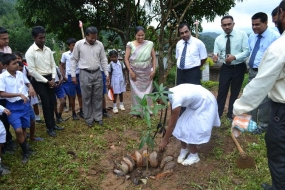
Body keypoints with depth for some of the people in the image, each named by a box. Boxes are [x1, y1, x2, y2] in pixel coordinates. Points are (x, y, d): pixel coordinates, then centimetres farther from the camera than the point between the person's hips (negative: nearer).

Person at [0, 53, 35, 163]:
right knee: (18, 130, -12)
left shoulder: (20, 74, 3)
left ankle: (24, 148, 30)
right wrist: (19, 94, -23)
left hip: (25, 104, 5)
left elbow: (27, 83, 21)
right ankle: (26, 152, 8)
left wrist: (31, 88, -3)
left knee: (24, 128, 13)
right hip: (13, 107, -5)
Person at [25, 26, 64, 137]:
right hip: (39, 81, -5)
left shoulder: (48, 50, 5)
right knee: (46, 104, -2)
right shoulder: (30, 52, -13)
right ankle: (49, 128, 12)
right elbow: (32, 71, -15)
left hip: (50, 79, 6)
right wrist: (47, 81, -14)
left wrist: (53, 79, -4)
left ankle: (53, 124, 27)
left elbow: (53, 65, 9)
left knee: (52, 103, 11)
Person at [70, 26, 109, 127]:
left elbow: (103, 60, 8)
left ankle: (98, 117, 24)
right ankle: (89, 119, 20)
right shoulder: (79, 44, -5)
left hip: (97, 73, 3)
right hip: (85, 74, -2)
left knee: (98, 97, 9)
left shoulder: (100, 44, 2)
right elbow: (74, 60, 2)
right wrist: (73, 75, -1)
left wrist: (107, 74, 4)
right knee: (86, 98, 6)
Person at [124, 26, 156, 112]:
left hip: (147, 73, 1)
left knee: (147, 91, 4)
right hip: (135, 73, -1)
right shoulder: (130, 44, -2)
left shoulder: (150, 44, 3)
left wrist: (154, 70, -3)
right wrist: (130, 71, -10)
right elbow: (126, 59, -3)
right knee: (136, 92, 4)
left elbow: (154, 58, 6)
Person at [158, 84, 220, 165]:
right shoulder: (170, 93, -8)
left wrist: (164, 141, -14)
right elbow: (172, 115, 6)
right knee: (182, 126, 4)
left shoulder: (176, 99, -35)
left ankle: (194, 156, 14)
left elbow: (172, 124, -25)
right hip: (196, 103, 8)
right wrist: (167, 133, 13)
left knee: (192, 131, -7)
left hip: (205, 104, -8)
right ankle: (184, 150, 24)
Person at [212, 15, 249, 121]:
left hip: (239, 68, -1)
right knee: (222, 91, 3)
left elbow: (247, 52, -13)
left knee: (235, 92, 12)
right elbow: (217, 55, -4)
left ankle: (231, 115, 28)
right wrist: (215, 58, -28)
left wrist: (234, 57, -29)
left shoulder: (242, 35, -10)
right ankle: (218, 113, 17)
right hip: (225, 68, 1)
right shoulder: (218, 39, -3)